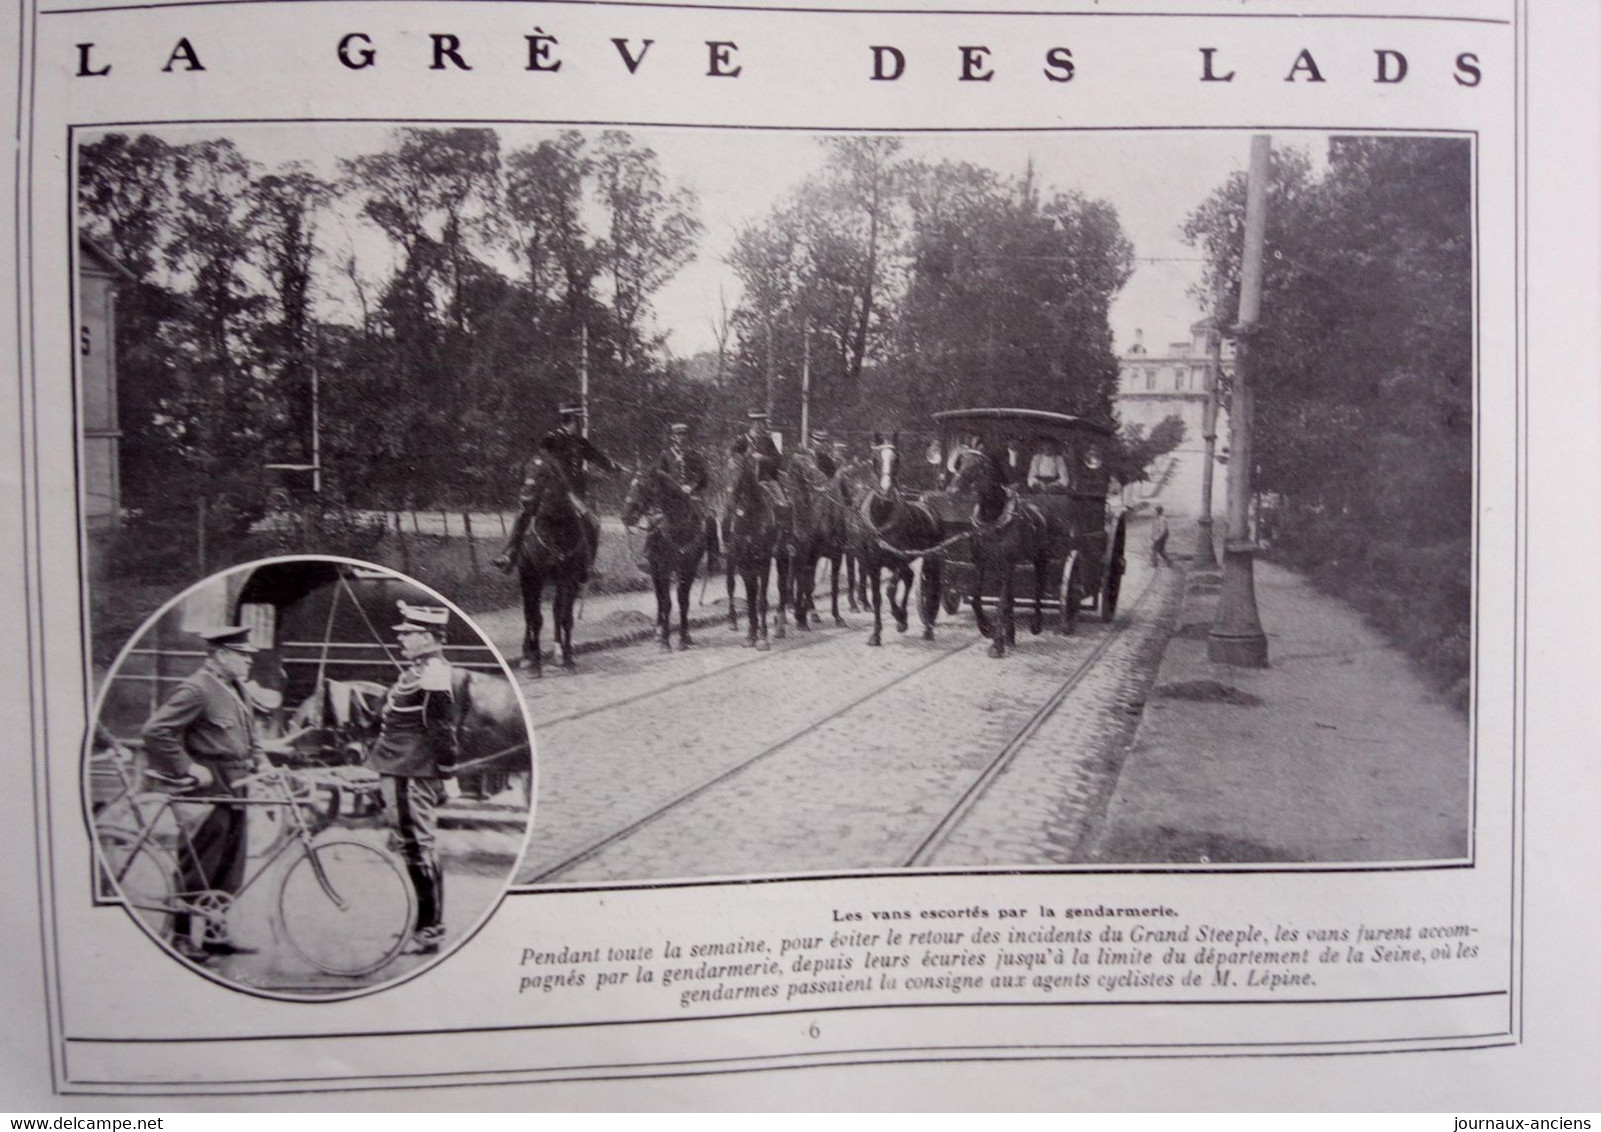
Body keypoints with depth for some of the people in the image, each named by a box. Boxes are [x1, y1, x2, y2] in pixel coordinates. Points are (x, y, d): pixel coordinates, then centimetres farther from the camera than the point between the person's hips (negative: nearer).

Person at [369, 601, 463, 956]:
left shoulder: (433, 676, -18)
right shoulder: (421, 671, 15)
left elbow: (442, 728, -20)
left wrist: (448, 772, -18)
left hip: (417, 776, -11)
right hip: (408, 772, 11)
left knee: (420, 848, -4)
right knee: (413, 846, 17)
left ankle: (430, 932, 4)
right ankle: (426, 924, 28)